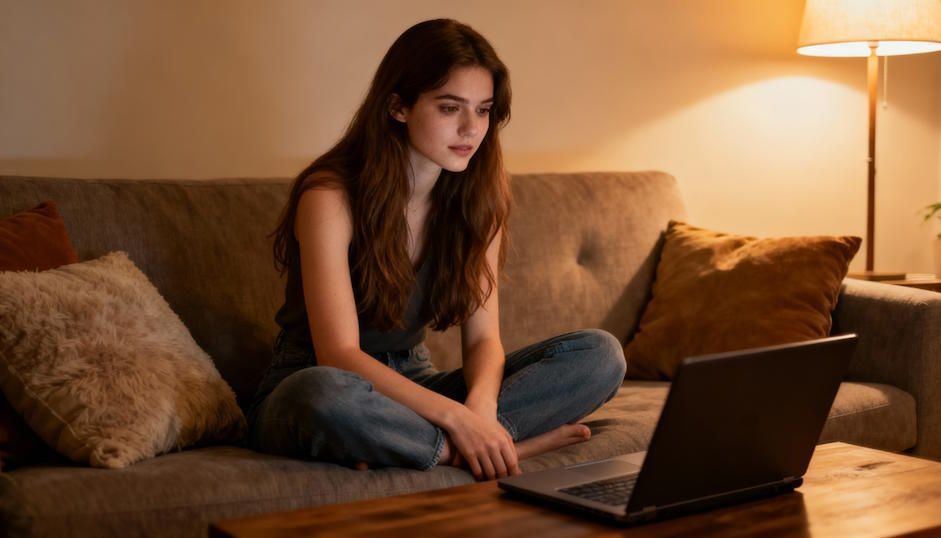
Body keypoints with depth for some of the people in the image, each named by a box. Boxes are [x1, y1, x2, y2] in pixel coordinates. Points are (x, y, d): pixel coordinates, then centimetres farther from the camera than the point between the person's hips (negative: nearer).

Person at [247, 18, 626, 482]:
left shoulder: (478, 198, -1)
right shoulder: (331, 196, -18)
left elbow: (482, 337, -5)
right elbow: (338, 355, -25)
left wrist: (480, 406, -28)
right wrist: (455, 417, -35)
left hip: (412, 385, 6)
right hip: (306, 388, -5)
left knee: (599, 354, -10)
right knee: (326, 394, -44)